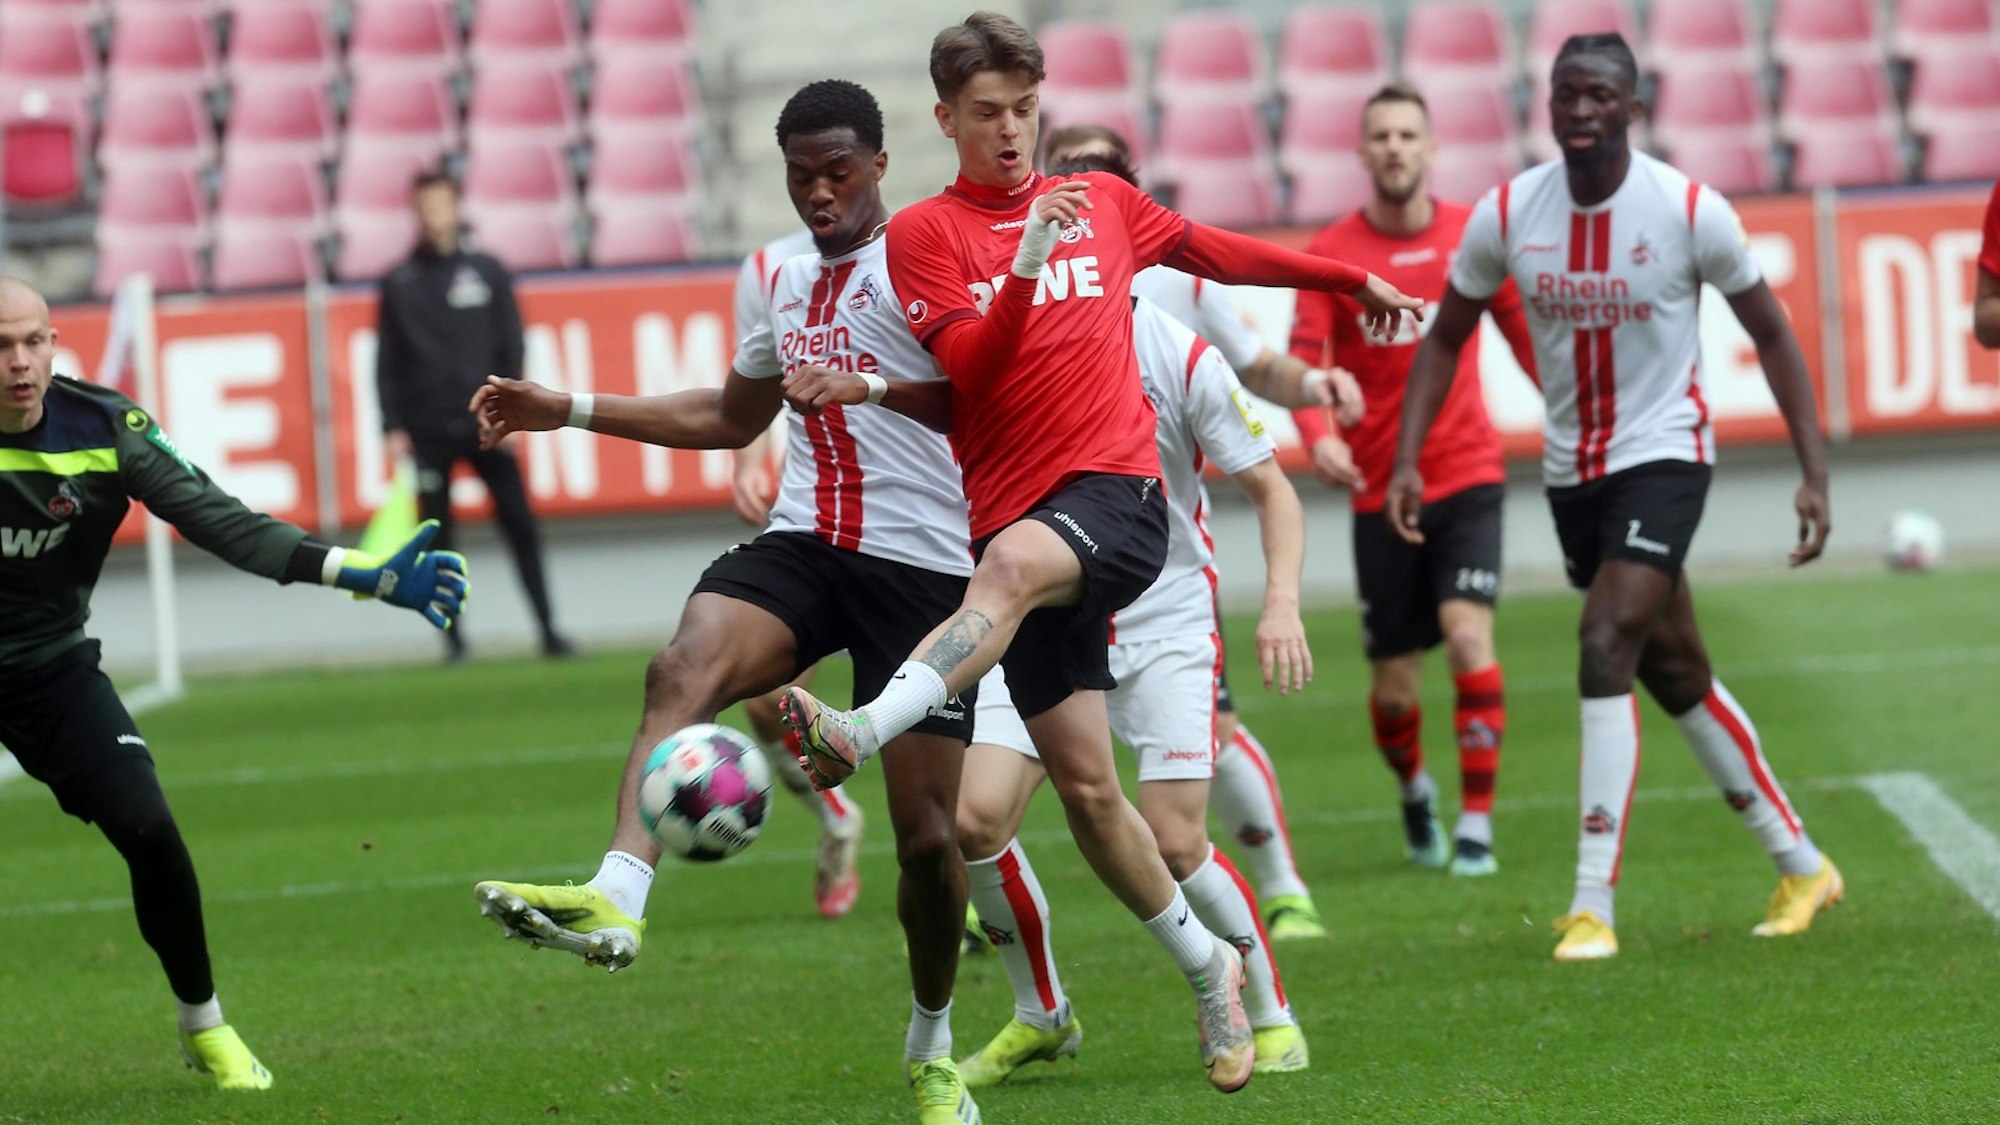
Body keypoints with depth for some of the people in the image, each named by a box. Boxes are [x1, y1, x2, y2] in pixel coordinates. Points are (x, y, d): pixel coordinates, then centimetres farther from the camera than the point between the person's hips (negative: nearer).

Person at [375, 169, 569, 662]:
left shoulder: (487, 271, 8)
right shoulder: (399, 283, 7)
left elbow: (511, 345, 7)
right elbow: (387, 362, 7)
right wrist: (394, 427, 0)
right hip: (428, 431, 0)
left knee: (520, 525, -5)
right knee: (438, 536, 0)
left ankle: (548, 629, -2)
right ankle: (453, 637, 6)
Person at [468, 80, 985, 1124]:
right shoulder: (789, 282, 18)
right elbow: (731, 416, 33)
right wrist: (572, 409, 28)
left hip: (924, 565, -5)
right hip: (801, 548, 5)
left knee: (928, 834, -3)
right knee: (681, 671, -28)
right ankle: (617, 898, -47)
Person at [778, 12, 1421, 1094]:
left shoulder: (1102, 201, 15)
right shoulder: (923, 233, 7)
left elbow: (1215, 249, 32)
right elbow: (965, 375, -6)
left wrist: (1354, 278, 40)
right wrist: (1027, 268, -20)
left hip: (1117, 489, -1)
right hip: (1009, 509, 1)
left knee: (1011, 564, -37)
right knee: (1083, 782, 0)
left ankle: (861, 733, -55)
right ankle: (1209, 973, 17)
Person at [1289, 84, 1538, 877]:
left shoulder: (1474, 235, 1)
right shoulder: (1330, 254, -4)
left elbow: (1524, 334, 14)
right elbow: (1302, 363, -11)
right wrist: (1318, 436, -29)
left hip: (1467, 474, 0)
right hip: (1380, 486, 0)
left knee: (1469, 634, -19)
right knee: (1393, 683, 4)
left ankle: (1476, 825, -13)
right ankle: (1414, 790, 36)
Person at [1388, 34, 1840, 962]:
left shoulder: (1688, 212, -16)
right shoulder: (1507, 216, -6)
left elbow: (1771, 334, -5)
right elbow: (1445, 338, 6)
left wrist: (1814, 473, -11)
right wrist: (1407, 459, -6)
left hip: (1663, 457, -5)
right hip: (1572, 468, 5)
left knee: (1606, 647, -21)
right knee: (1675, 674, 13)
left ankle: (1593, 906, -20)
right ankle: (1801, 866, 29)